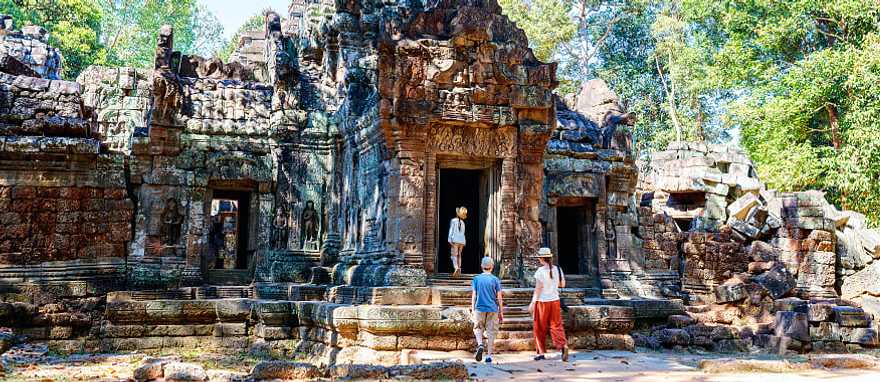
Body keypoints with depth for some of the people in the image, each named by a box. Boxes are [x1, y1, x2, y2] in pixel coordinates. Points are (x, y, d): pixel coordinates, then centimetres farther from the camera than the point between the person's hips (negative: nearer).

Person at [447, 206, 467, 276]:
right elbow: (463, 233, 15)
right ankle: (459, 269, 11)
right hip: (462, 240, 5)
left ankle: (456, 267, -30)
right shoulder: (462, 222, 12)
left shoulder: (453, 221, -3)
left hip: (455, 240, -5)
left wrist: (450, 240, -6)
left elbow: (451, 230, -6)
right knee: (459, 255, 13)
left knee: (454, 254, -9)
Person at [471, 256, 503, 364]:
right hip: (492, 309, 0)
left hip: (479, 308, 0)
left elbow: (474, 296, 2)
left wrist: (473, 310, 10)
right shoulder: (495, 280, 0)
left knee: (478, 328, 14)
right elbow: (499, 298, 0)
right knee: (491, 332, 6)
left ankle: (480, 345, -13)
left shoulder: (476, 278, 1)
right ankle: (489, 355, 6)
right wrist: (501, 312, 7)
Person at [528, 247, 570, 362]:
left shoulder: (540, 271, -12)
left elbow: (538, 288, -14)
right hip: (555, 301, 4)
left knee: (540, 328, 8)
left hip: (542, 301, -4)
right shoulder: (558, 269, 3)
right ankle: (564, 345, -15)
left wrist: (533, 303, -10)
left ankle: (541, 352, 14)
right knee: (556, 325, 7)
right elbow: (562, 284, 12)